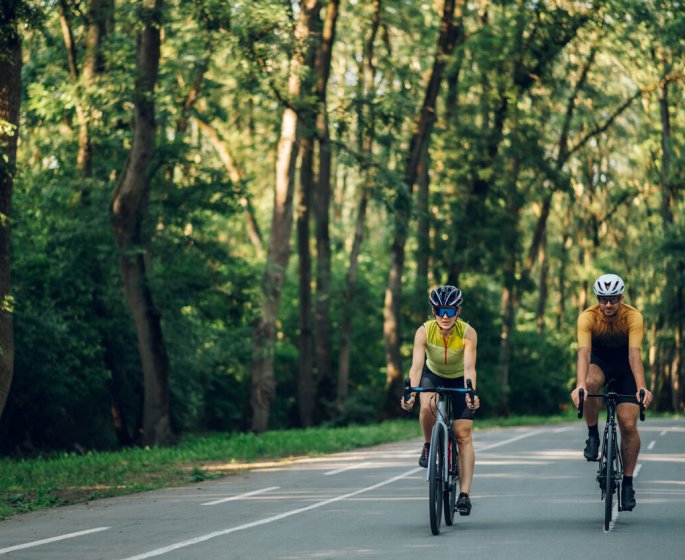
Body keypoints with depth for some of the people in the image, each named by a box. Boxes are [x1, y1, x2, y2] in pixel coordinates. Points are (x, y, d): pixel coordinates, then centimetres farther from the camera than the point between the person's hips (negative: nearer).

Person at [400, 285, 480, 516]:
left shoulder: (467, 333, -29)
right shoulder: (424, 331, -26)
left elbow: (469, 367, -39)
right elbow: (417, 365, -35)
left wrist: (470, 394, -56)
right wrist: (411, 393, -51)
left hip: (459, 380, 0)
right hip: (433, 375, 0)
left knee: (464, 434, -10)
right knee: (427, 406, -34)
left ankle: (464, 494, -8)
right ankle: (429, 446, -5)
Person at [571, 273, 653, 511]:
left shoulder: (633, 317, -27)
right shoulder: (588, 317, -27)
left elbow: (635, 354, -36)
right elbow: (584, 352, -38)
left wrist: (641, 389, -50)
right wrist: (579, 386, -54)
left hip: (624, 365, 0)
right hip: (599, 361, 0)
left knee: (628, 424, -11)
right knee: (590, 384, -37)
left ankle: (628, 483, 3)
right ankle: (593, 435, -14)